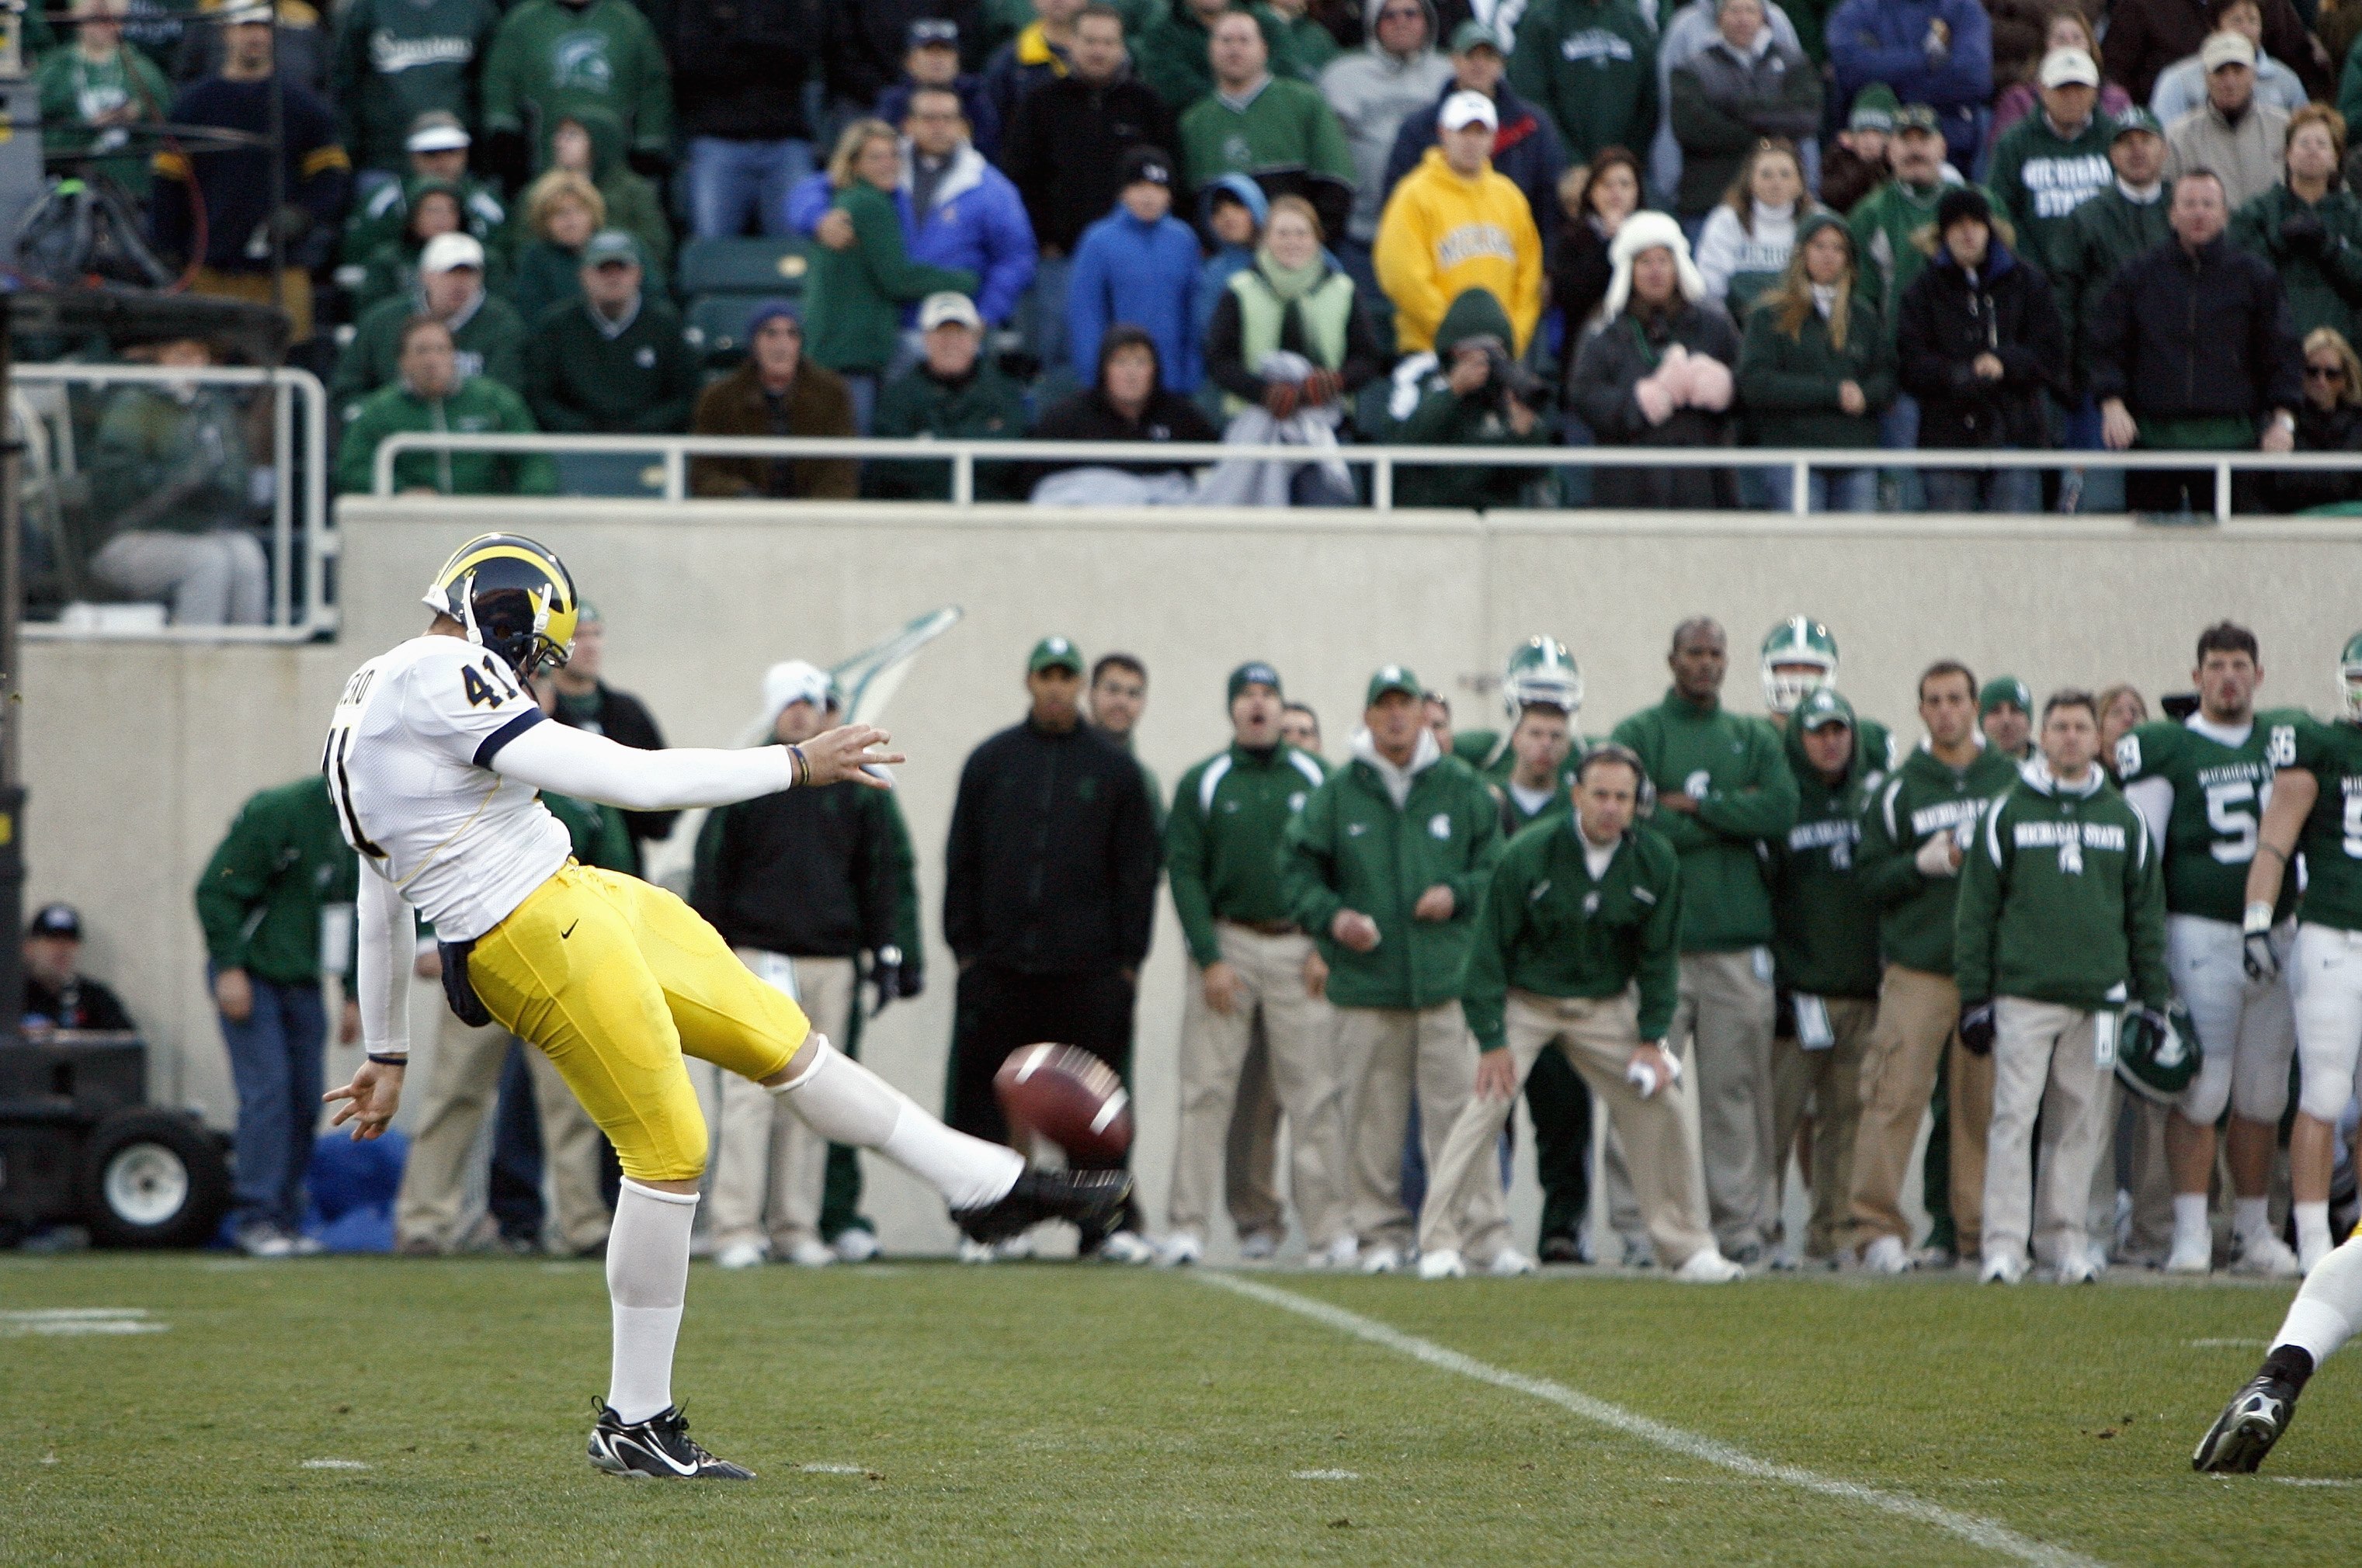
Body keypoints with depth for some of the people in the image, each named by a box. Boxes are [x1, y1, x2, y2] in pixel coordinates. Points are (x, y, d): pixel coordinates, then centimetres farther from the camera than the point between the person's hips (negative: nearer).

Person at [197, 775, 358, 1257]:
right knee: (267, 1089, -14)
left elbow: (359, 911, 18)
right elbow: (217, 889, -16)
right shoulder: (278, 813, -16)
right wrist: (230, 968, -19)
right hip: (250, 980, -7)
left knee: (305, 1100, 4)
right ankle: (256, 1218, -12)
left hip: (303, 983, 7)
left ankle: (285, 1220, 11)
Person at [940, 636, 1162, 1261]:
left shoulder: (1114, 768, 7)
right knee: (984, 1096, 0)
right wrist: (964, 945, 3)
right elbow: (961, 861, 11)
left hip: (1089, 971, -1)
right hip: (999, 968, 1)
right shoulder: (990, 762, 10)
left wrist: (1129, 956, 0)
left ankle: (1107, 1225, 4)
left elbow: (1137, 869, 6)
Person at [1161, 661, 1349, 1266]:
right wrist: (1209, 958, -8)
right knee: (1206, 1091, -4)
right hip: (1227, 944, -1)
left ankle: (1327, 1228, -1)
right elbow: (1184, 873, 2)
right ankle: (1187, 1226, -2)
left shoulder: (1315, 780, 9)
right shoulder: (1202, 784, 6)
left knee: (1314, 1095, -2)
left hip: (1301, 949, 1)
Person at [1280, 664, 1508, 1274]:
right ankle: (1381, 1232, 9)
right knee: (1373, 1115, 1)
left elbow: (1498, 865, 14)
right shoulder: (1336, 795, 8)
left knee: (1460, 1108, -7)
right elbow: (1297, 873, 11)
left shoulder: (1462, 789, 9)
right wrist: (1332, 917, -7)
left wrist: (1459, 893, -5)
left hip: (1449, 978, -1)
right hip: (1367, 983, 1)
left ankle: (1482, 1232, -6)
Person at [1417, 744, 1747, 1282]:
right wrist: (1491, 1040, -16)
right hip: (1524, 1001, -3)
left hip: (1606, 1009, 3)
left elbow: (1660, 955, 2)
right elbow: (1490, 949, -13)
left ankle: (1686, 1245, 6)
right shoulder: (1528, 855, -18)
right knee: (1485, 1104, -19)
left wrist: (1651, 1038, -5)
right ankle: (1442, 1241, -11)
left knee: (1662, 1105, -5)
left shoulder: (1656, 863, -8)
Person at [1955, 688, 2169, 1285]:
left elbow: (2147, 915, 16)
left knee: (2081, 1124, 3)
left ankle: (2065, 1237, 11)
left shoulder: (2124, 820, 13)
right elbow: (1977, 910, 5)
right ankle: (2004, 1243, -7)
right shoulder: (2009, 813, 5)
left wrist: (2154, 1000, 10)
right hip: (2022, 994, -2)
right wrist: (1975, 996, 0)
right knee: (2014, 1118, -8)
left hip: (2100, 996, 2)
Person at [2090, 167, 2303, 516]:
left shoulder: (2255, 276, 10)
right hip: (2152, 432, 1)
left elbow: (2282, 353, 10)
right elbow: (2106, 348, 9)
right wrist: (2112, 405, -6)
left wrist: (2283, 419, -3)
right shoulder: (2137, 275, 11)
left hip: (2228, 434, -1)